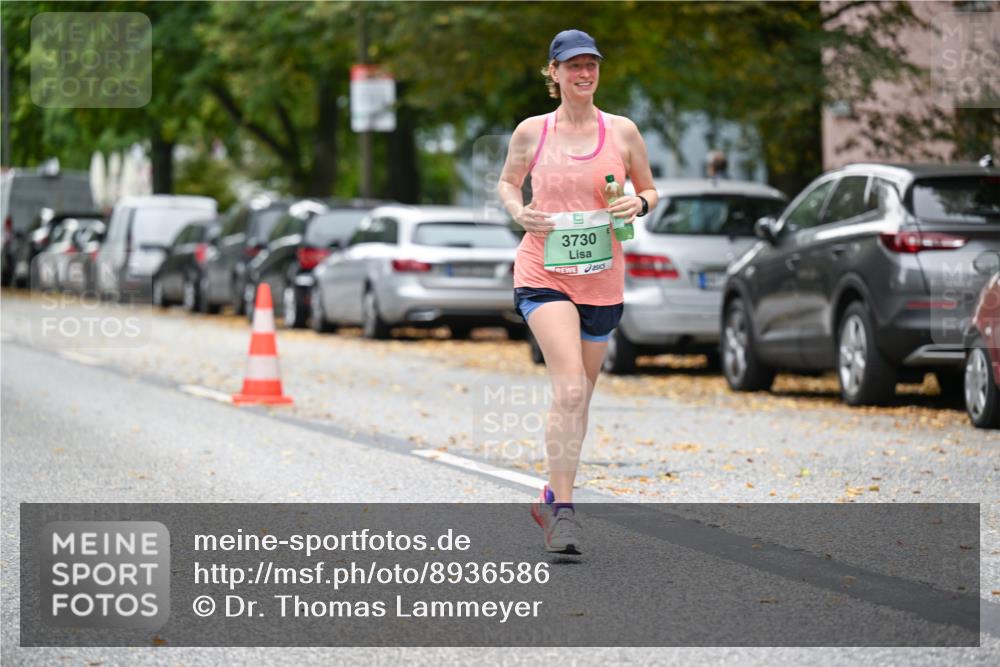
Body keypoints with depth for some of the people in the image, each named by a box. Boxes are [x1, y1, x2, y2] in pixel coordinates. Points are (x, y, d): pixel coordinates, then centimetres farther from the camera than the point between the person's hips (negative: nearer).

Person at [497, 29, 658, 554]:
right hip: (544, 274, -3)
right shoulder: (531, 132, 2)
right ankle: (564, 511, -20)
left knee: (578, 396, 13)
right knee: (569, 388, -21)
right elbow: (506, 182, 17)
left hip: (602, 279, 3)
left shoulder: (622, 131, 4)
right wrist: (518, 211, -5)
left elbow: (649, 190, 15)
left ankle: (552, 499, 31)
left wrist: (639, 204, -8)